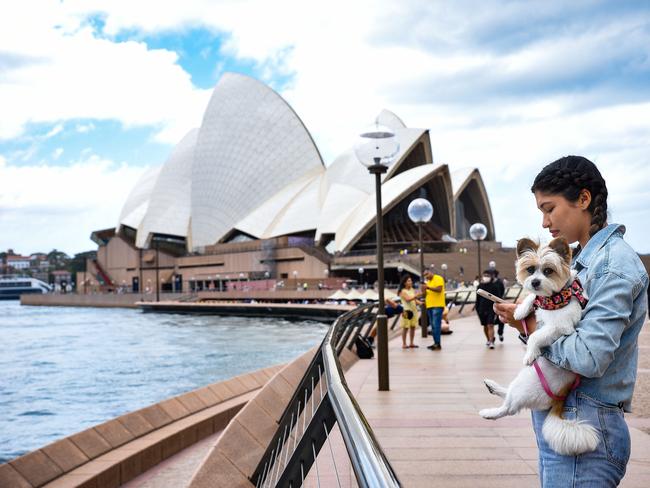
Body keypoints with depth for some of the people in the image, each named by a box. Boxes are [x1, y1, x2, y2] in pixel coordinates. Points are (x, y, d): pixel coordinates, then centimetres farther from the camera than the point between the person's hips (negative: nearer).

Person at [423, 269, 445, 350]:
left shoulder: (438, 278, -4)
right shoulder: (428, 282, 20)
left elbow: (439, 289, -17)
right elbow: (426, 293, 22)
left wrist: (428, 287, -21)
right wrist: (424, 289, 1)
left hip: (437, 306, -8)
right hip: (429, 306, 8)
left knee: (436, 325, -13)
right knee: (433, 325, 9)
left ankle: (438, 344, -13)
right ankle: (435, 343, 15)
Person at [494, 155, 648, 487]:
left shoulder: (613, 265, -16)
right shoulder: (583, 259, 14)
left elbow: (589, 358, -25)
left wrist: (534, 329, -11)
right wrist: (525, 323, -4)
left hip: (582, 434, -9)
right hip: (561, 420, 9)